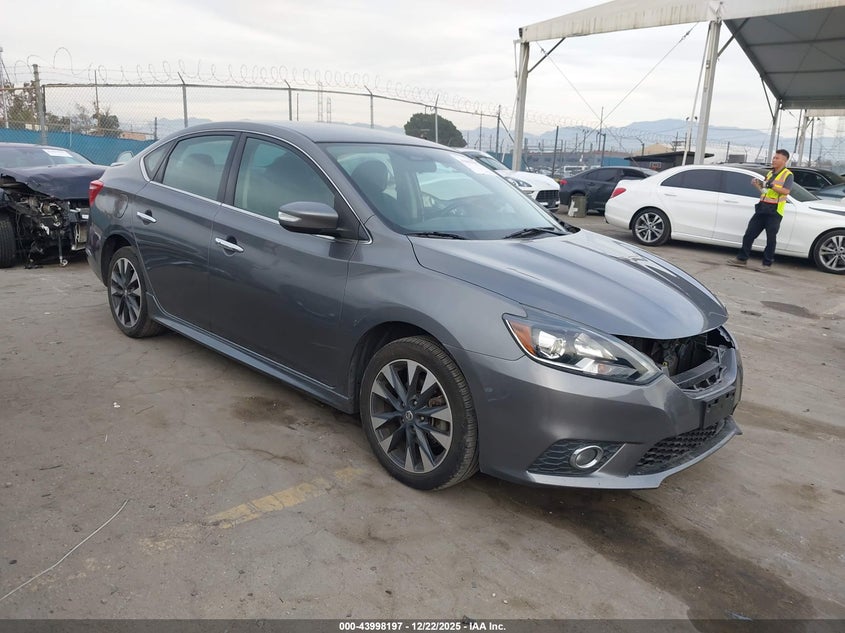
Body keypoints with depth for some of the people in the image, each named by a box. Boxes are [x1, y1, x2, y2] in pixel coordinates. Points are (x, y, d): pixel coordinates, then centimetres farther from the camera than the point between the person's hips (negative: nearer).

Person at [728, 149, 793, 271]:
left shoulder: (787, 175, -1)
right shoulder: (770, 173, 21)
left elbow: (786, 191, -16)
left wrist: (771, 186, -25)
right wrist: (757, 185, 8)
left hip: (774, 211, -7)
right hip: (762, 208, 7)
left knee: (771, 238, -1)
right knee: (749, 233, 3)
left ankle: (767, 263, 5)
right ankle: (742, 258, 9)